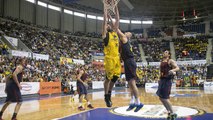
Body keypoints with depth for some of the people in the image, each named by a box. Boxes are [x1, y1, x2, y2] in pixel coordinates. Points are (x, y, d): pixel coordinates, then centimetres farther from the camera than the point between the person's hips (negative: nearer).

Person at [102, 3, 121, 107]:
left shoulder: (115, 32, 18)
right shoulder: (105, 34, 1)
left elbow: (117, 22, 21)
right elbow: (105, 21, -5)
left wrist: (116, 12, 20)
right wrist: (105, 11, 0)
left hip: (117, 58, 6)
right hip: (109, 58, -6)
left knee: (115, 78, 9)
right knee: (108, 78, -1)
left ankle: (109, 94, 25)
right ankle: (106, 96, 12)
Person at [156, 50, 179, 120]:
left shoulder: (170, 61, -3)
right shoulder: (161, 62, 18)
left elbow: (177, 68, -15)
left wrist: (172, 70, -35)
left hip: (167, 80, -8)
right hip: (162, 80, 8)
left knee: (165, 98, -10)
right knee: (161, 97, 9)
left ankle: (172, 113, 5)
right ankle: (169, 112, 23)